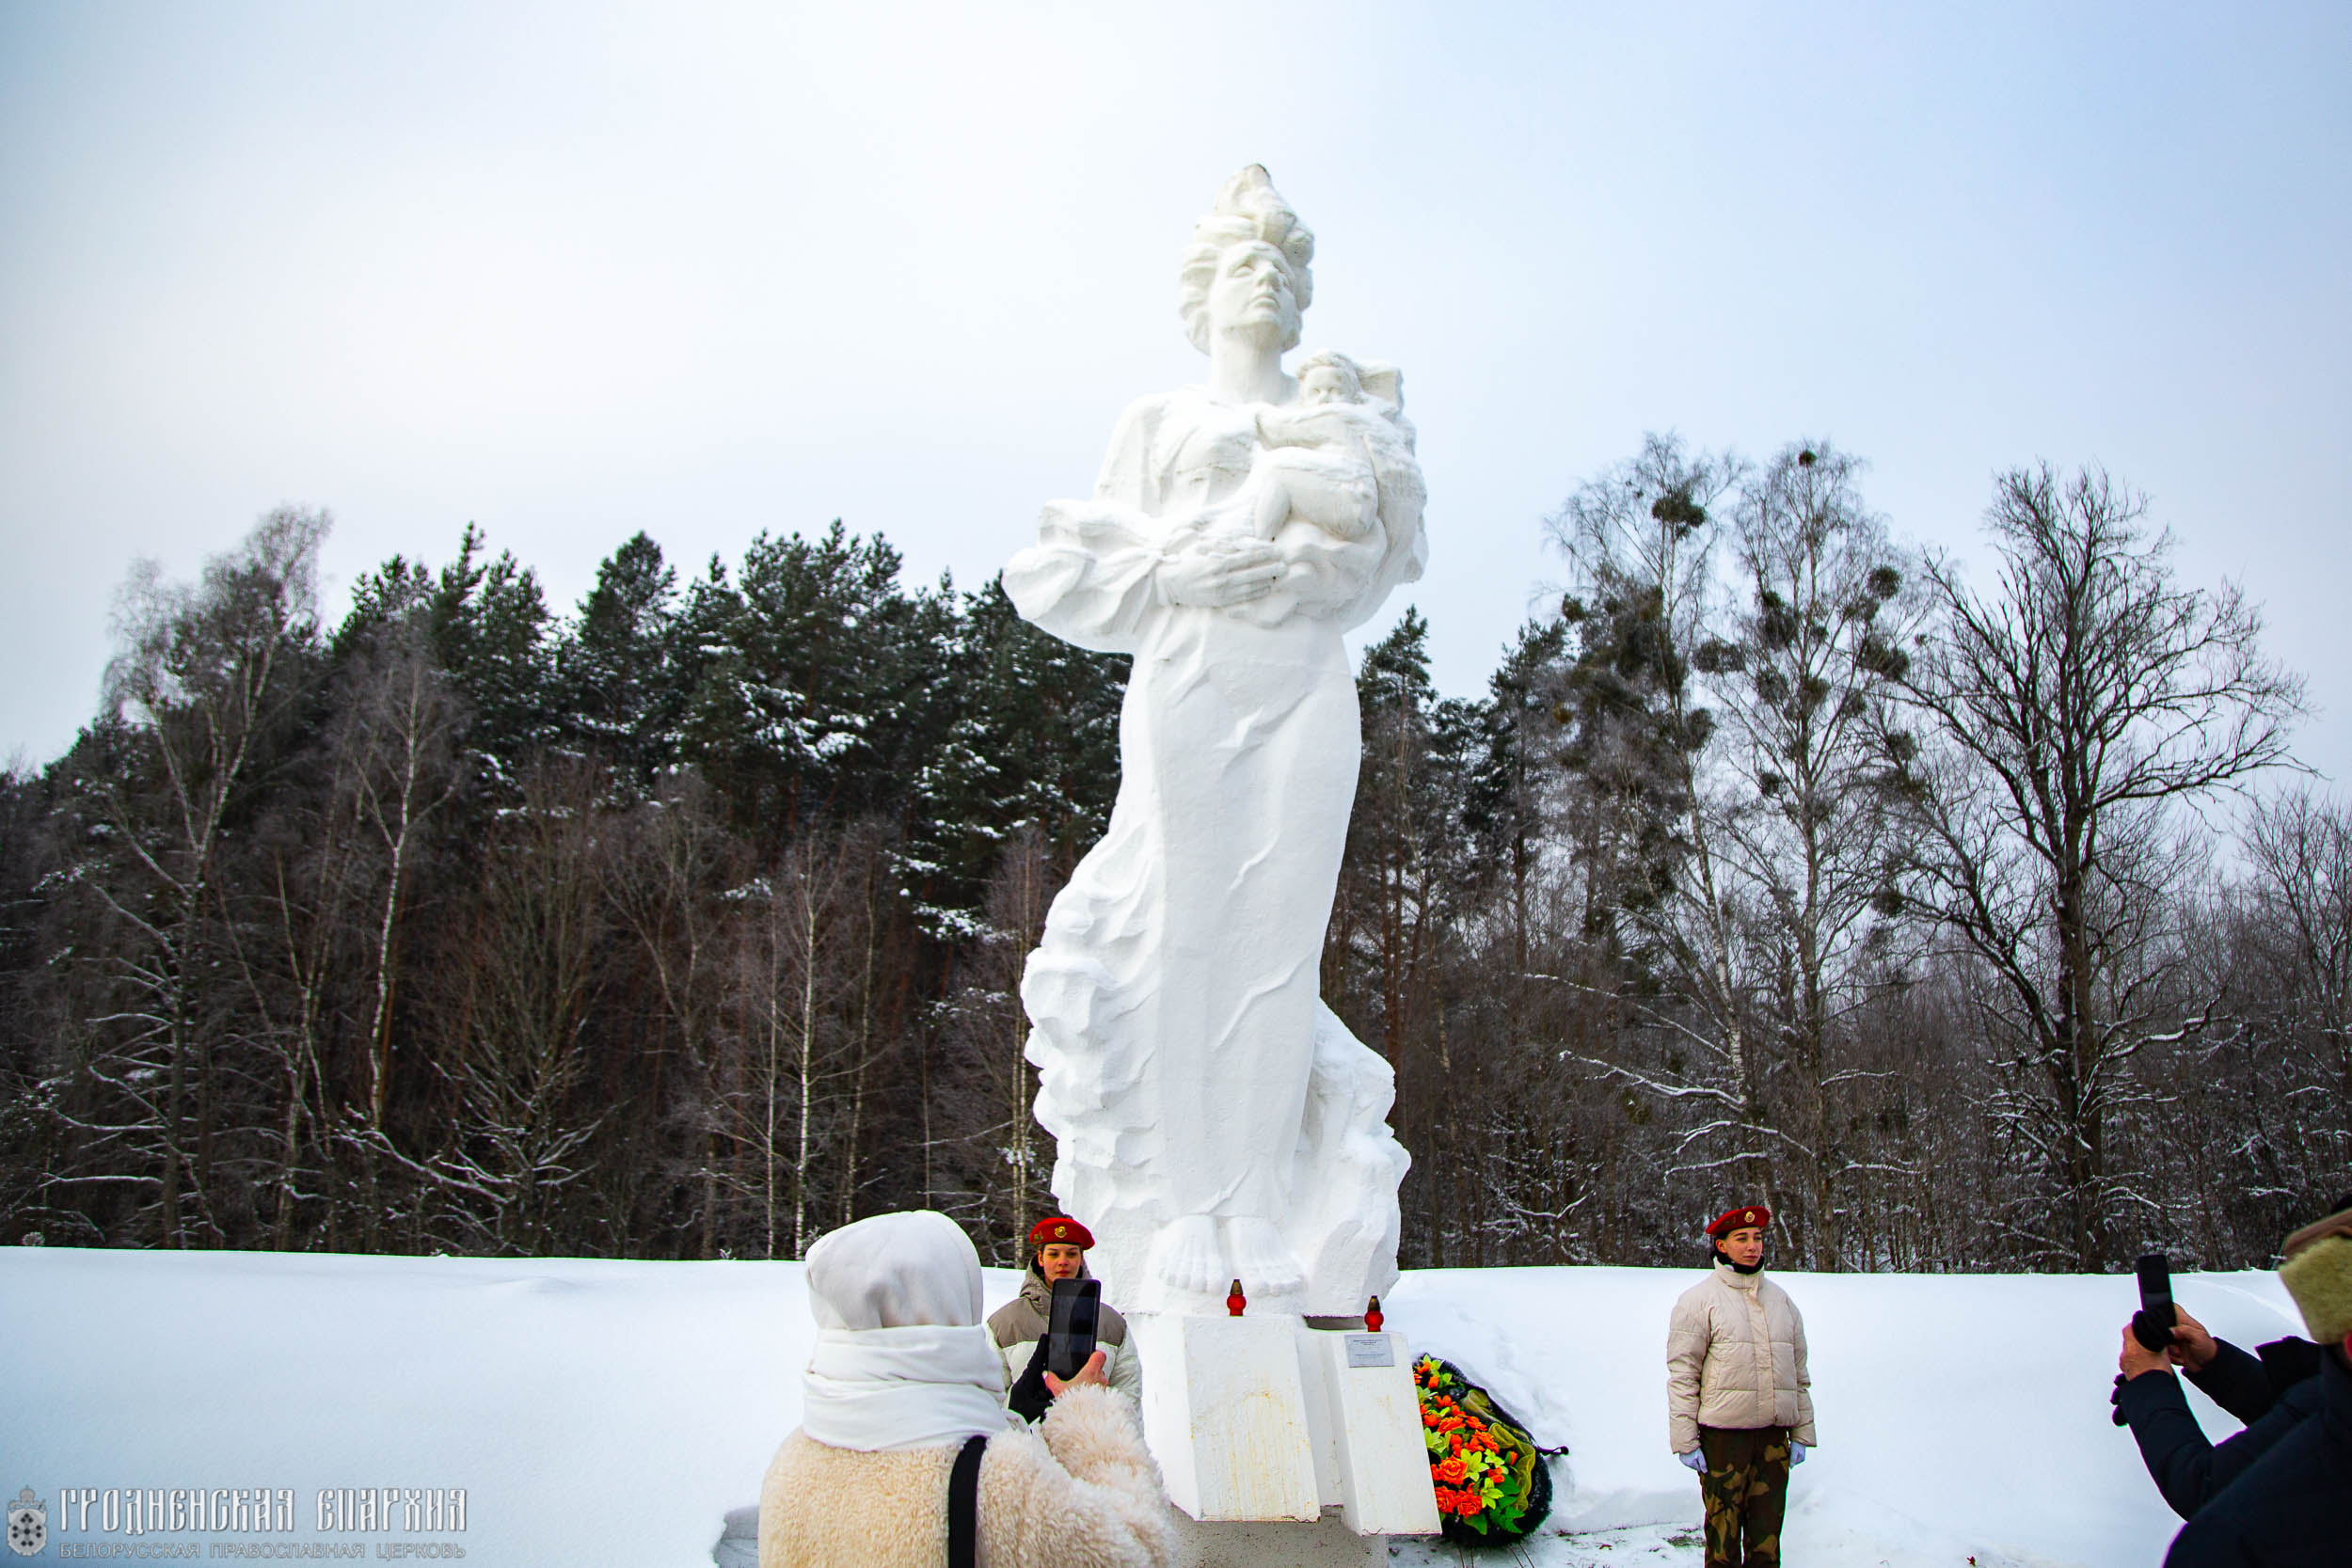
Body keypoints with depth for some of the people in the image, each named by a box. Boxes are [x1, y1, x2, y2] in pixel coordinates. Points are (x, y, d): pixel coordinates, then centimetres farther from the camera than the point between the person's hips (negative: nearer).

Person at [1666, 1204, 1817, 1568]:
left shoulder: (1780, 1299, 14)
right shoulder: (1699, 1300, -2)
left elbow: (1799, 1372, 19)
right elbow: (1682, 1374, -4)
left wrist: (1802, 1432, 13)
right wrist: (1685, 1440, -10)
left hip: (1774, 1436, 4)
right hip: (1722, 1435, -4)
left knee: (1767, 1535, 7)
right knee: (1724, 1534, -1)